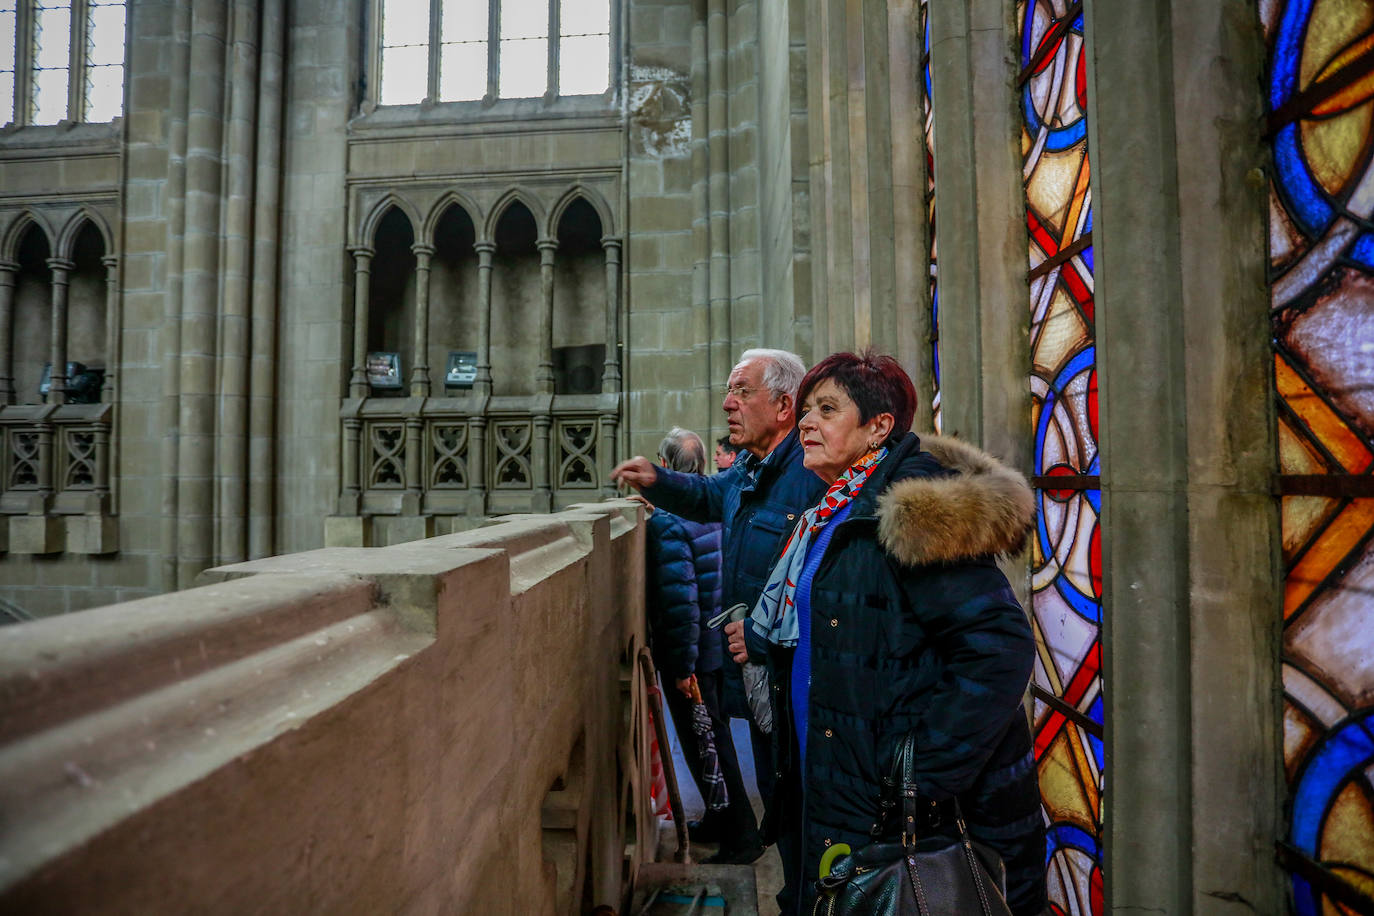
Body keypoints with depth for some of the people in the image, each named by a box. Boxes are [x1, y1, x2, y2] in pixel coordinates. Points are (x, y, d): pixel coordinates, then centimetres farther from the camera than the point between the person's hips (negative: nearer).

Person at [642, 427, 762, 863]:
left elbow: (679, 598, -26)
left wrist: (683, 663, -19)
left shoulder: (665, 520, -21)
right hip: (724, 645, 8)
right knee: (715, 736, 22)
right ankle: (720, 821, 38)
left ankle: (740, 833, 18)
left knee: (704, 745, 7)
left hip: (693, 652, -8)